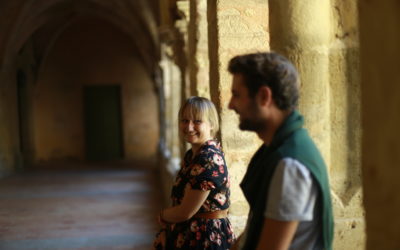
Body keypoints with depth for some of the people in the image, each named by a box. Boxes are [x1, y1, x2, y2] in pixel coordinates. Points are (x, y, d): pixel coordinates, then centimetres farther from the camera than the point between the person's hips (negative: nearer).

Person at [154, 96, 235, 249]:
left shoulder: (209, 159, -22)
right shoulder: (191, 155, 6)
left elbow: (185, 212, -21)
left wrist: (162, 217, -3)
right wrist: (166, 229, 0)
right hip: (186, 236, 8)